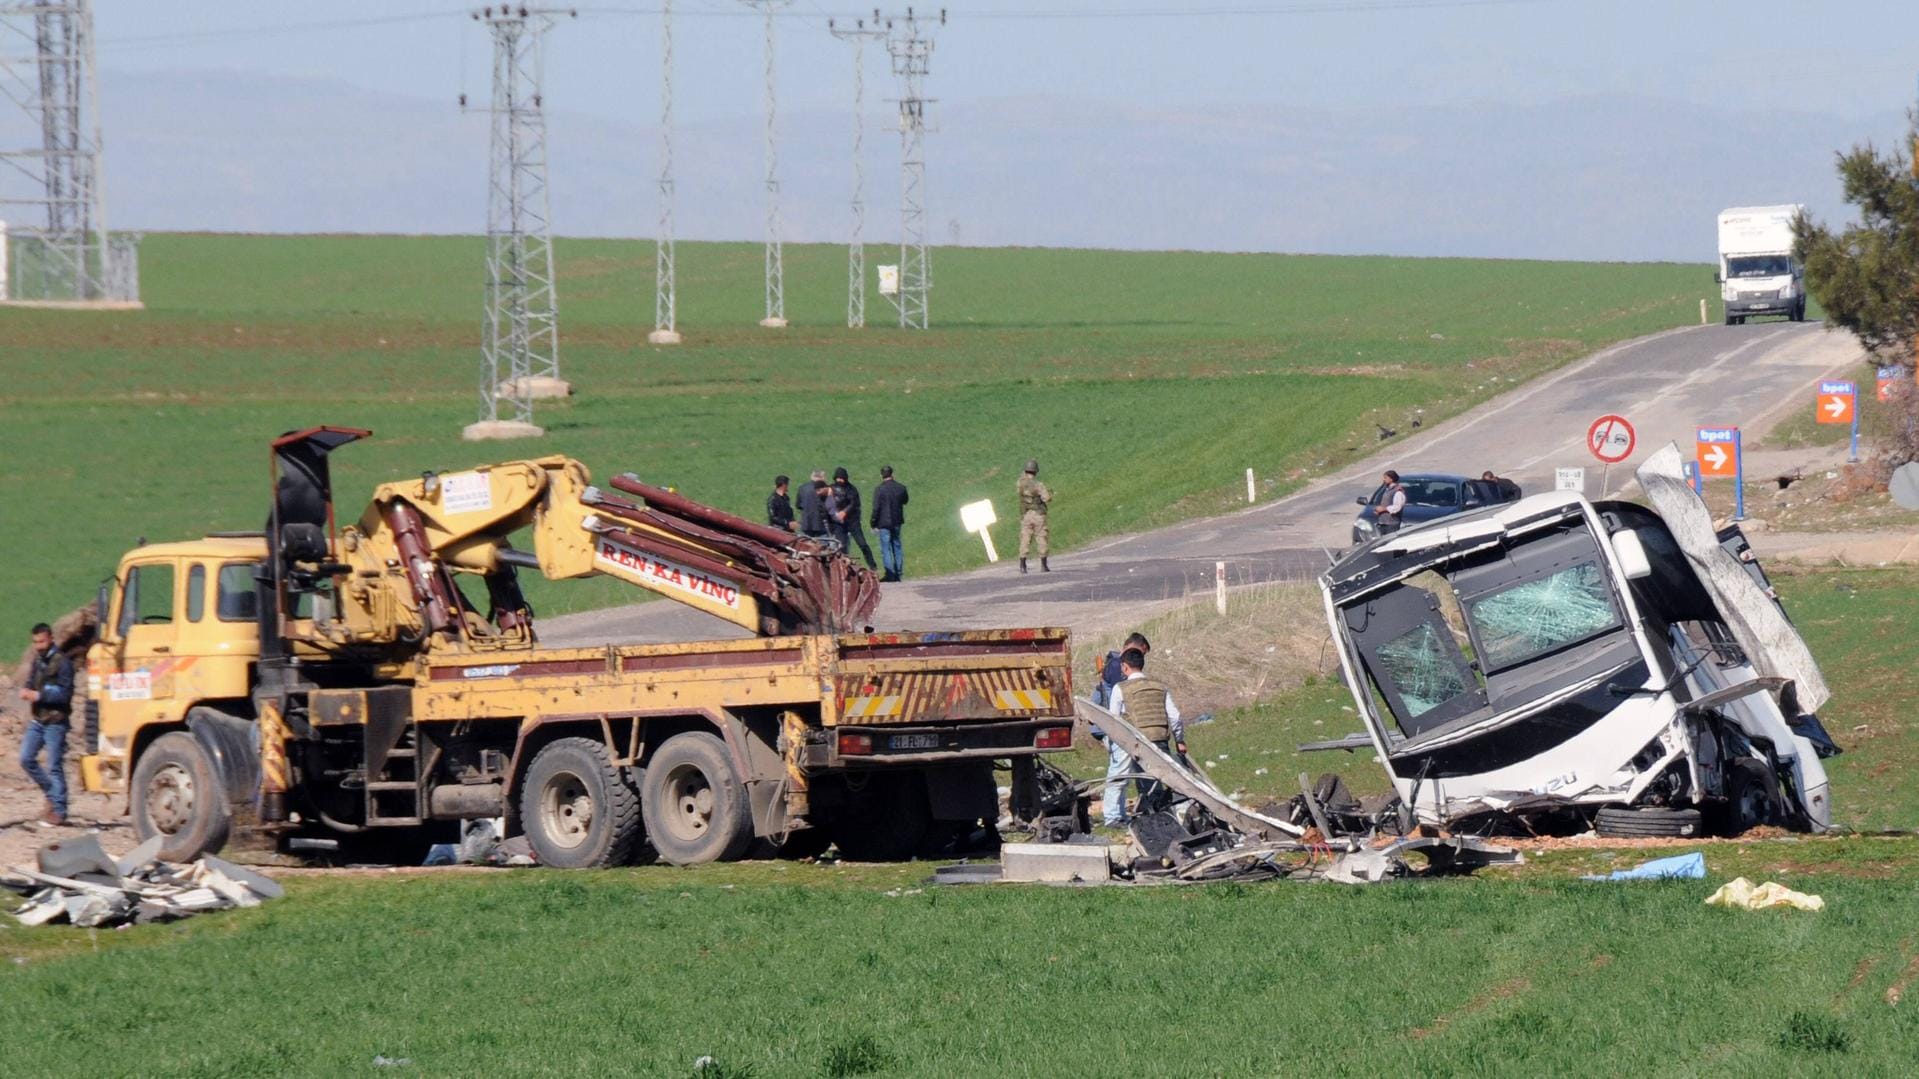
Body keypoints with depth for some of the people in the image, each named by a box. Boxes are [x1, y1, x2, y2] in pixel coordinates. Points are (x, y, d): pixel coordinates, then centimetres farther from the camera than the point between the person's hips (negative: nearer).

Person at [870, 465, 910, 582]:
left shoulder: (879, 490, -14)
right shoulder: (901, 488, -1)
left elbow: (876, 508, -13)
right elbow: (905, 501, 17)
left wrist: (874, 524, -5)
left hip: (884, 522, -5)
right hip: (897, 521, 5)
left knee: (886, 549, -2)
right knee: (897, 547, 15)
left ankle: (889, 574, -7)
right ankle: (898, 573, 17)